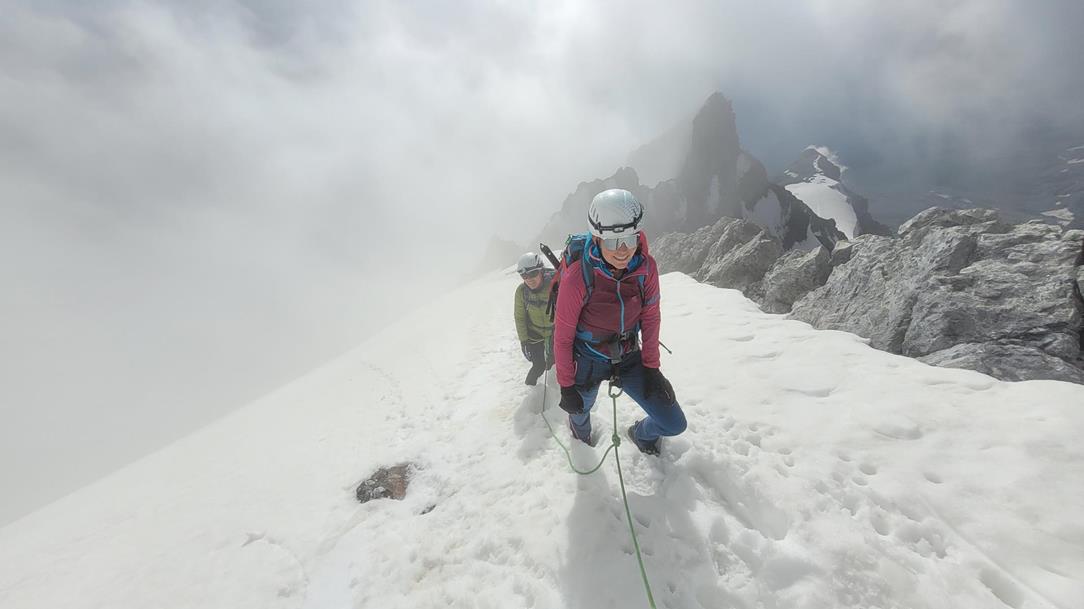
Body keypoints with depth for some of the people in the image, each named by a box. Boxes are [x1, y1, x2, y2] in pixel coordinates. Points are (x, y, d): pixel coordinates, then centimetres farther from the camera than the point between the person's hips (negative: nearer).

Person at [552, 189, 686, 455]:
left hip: (630, 357, 3)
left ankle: (641, 434, 40)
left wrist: (651, 366, -2)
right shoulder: (578, 277, -30)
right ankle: (580, 430, 69)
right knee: (580, 406, 28)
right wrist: (566, 385, -11)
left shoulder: (646, 267, -19)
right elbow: (563, 336, -19)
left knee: (674, 424, 1)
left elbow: (650, 317, -4)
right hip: (589, 360, -2)